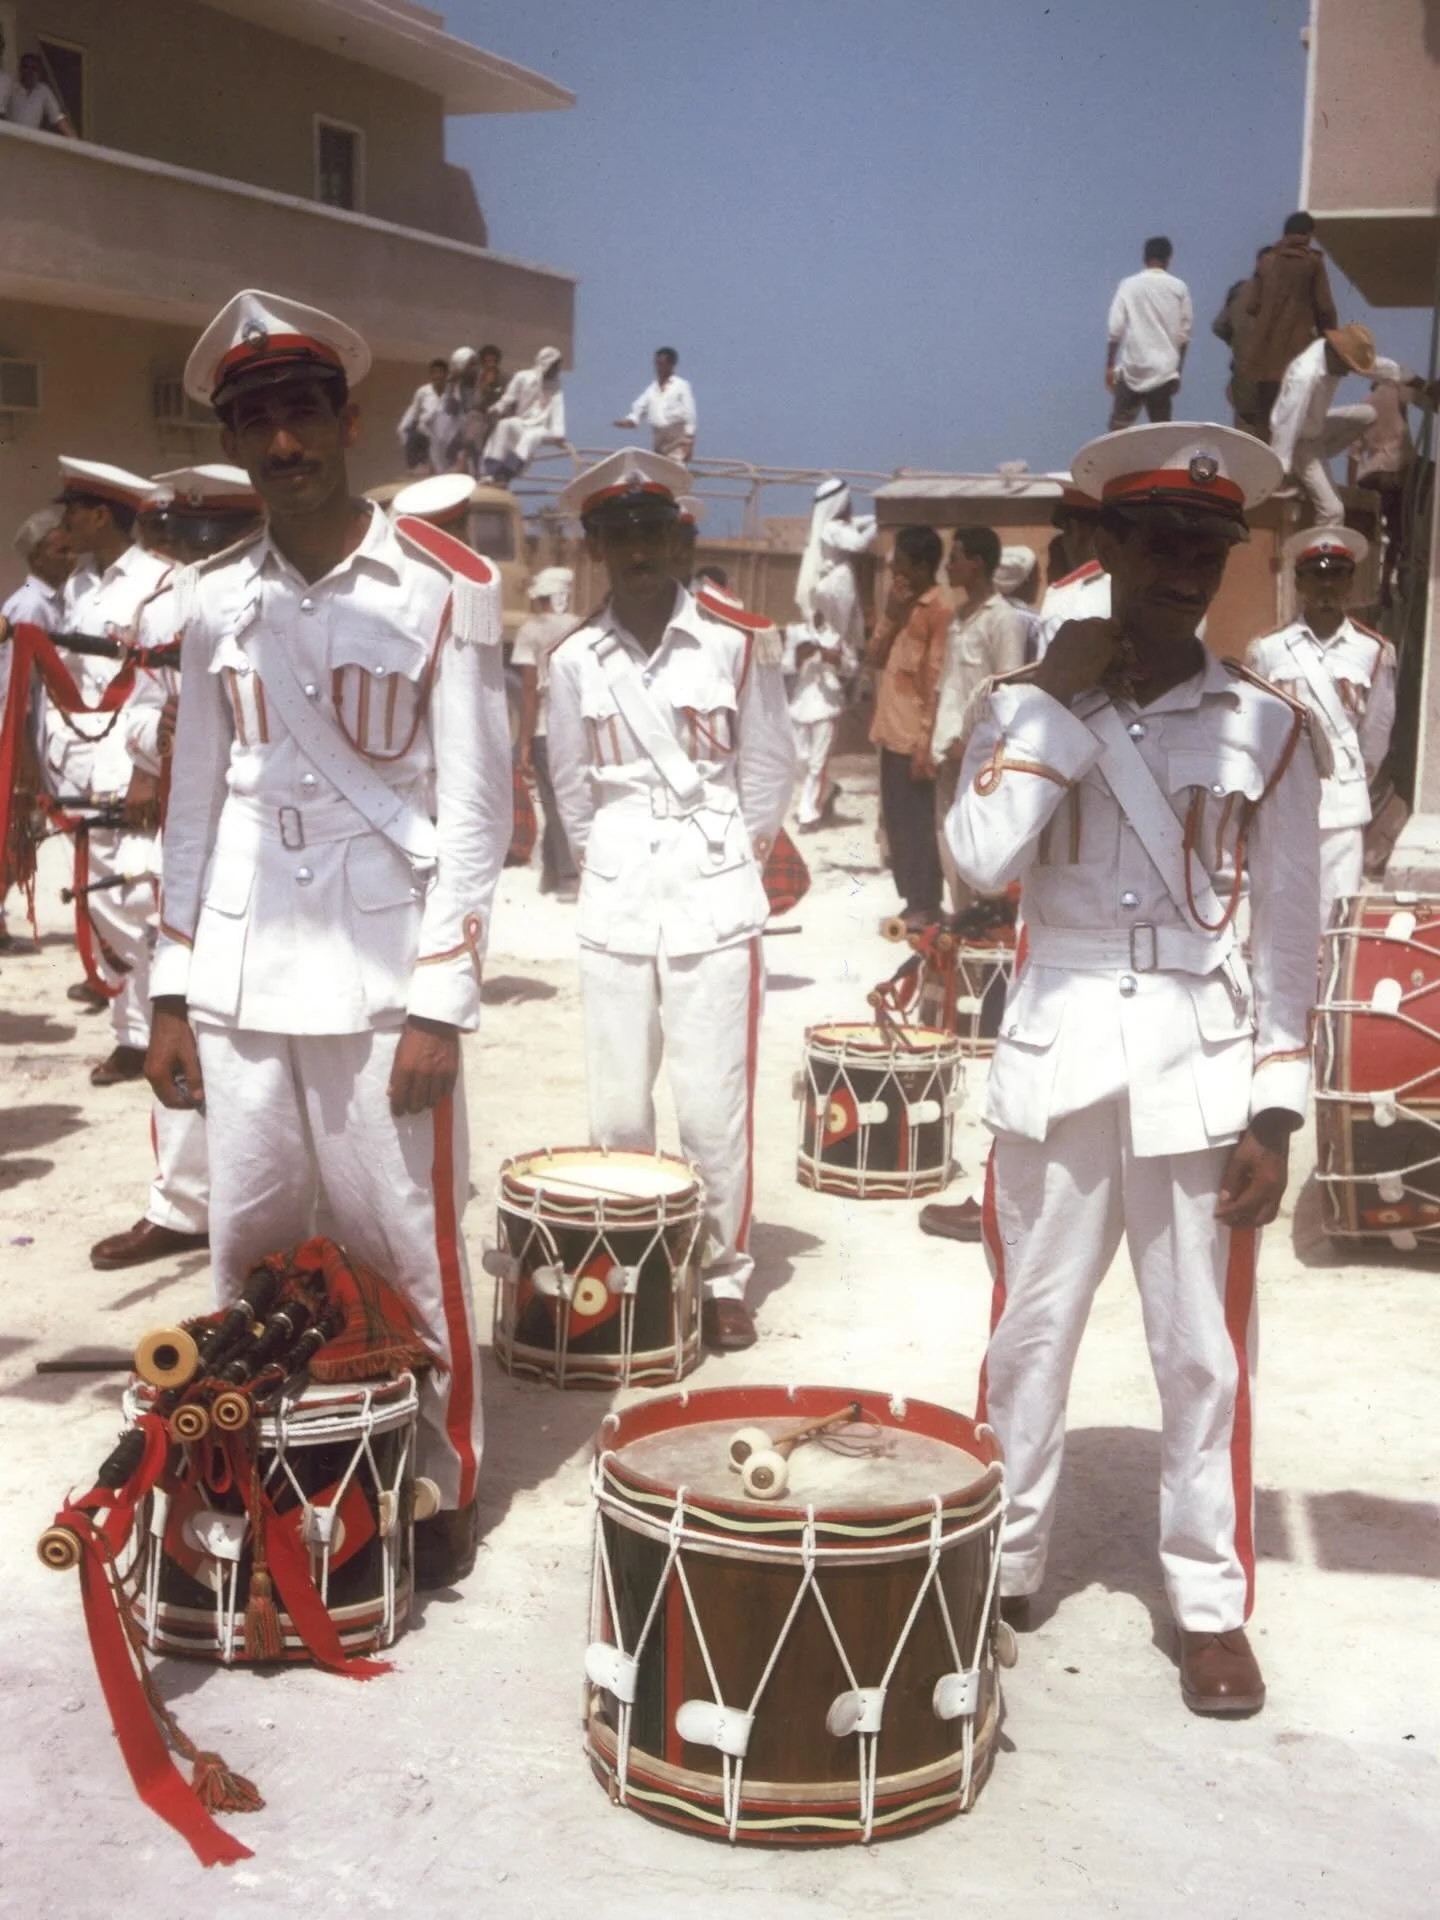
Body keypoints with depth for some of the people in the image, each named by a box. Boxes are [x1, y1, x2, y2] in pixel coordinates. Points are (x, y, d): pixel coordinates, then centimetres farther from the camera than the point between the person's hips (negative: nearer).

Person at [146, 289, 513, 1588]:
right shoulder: (216, 601, 8)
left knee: (407, 1254, 2)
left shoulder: (445, 589, -3)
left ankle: (439, 1489, 19)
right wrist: (174, 995, 9)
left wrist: (440, 1006, -10)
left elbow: (474, 810, -5)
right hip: (240, 984, 4)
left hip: (383, 982, -3)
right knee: (248, 1251, 9)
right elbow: (194, 808, 12)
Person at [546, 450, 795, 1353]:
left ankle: (724, 1275, 12)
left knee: (714, 1107, -3)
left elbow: (771, 768, 3)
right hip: (615, 905, 3)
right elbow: (572, 785, 13)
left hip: (715, 904, -2)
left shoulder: (737, 643, -2)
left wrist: (731, 863, 5)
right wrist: (605, 864, 9)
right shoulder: (576, 661, 5)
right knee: (617, 1108, 5)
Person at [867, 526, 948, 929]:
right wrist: (891, 618, -5)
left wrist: (925, 743, -18)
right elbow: (873, 660, 9)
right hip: (890, 733, 8)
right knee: (895, 822, 13)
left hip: (914, 738, -8)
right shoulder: (897, 606, 13)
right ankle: (910, 900, 23)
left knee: (919, 824, -2)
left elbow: (938, 682, -15)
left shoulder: (938, 612, -12)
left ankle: (927, 907, 7)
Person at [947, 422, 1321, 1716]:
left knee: (1204, 1353, 6)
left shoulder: (1265, 727, 2)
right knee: (1030, 1333, 9)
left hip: (1200, 1069, 0)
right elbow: (982, 860, -15)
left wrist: (1277, 1111, -3)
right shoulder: (1028, 707, 2)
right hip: (1056, 1055, 0)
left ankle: (1212, 1604, 20)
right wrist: (1062, 703, -12)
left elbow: (1289, 935, 3)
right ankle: (1001, 1569, 25)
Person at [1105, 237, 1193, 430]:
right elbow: (1184, 334, 5)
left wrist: (1110, 367, 3)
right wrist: (1177, 370, 14)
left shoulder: (1129, 285, -1)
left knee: (1119, 428, 3)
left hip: (1132, 369, -1)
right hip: (1164, 370, 1)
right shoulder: (1179, 288, 3)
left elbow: (1115, 331, -4)